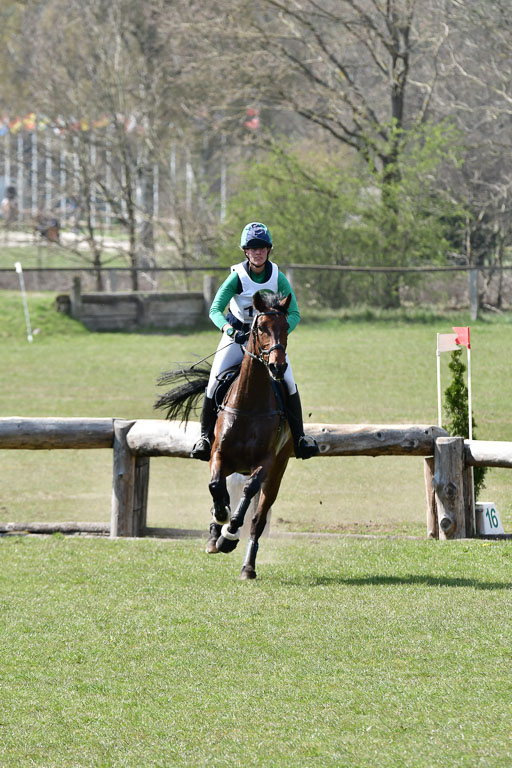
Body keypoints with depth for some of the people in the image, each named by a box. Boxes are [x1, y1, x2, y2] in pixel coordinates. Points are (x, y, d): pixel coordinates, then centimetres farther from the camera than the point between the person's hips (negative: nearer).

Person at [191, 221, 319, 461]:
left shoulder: (278, 278, -13)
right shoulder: (237, 277, -18)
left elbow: (294, 314, -13)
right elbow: (215, 309, -23)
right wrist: (229, 329, -42)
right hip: (237, 334, -1)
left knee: (288, 382, -14)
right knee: (215, 382, -14)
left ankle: (299, 436, 0)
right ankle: (206, 435, 1)